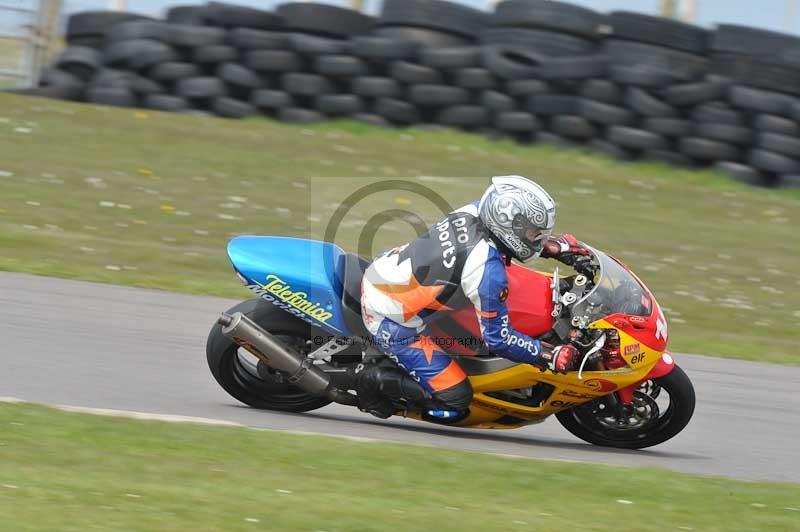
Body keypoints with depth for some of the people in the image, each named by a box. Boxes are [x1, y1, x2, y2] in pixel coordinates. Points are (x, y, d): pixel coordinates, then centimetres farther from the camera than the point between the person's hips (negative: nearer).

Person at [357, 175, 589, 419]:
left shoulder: (475, 211, -6)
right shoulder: (488, 271, -26)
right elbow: (497, 338, -18)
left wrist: (558, 247, 13)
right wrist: (551, 356, -13)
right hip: (393, 324, -9)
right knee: (455, 399, -9)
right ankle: (375, 379, 0)